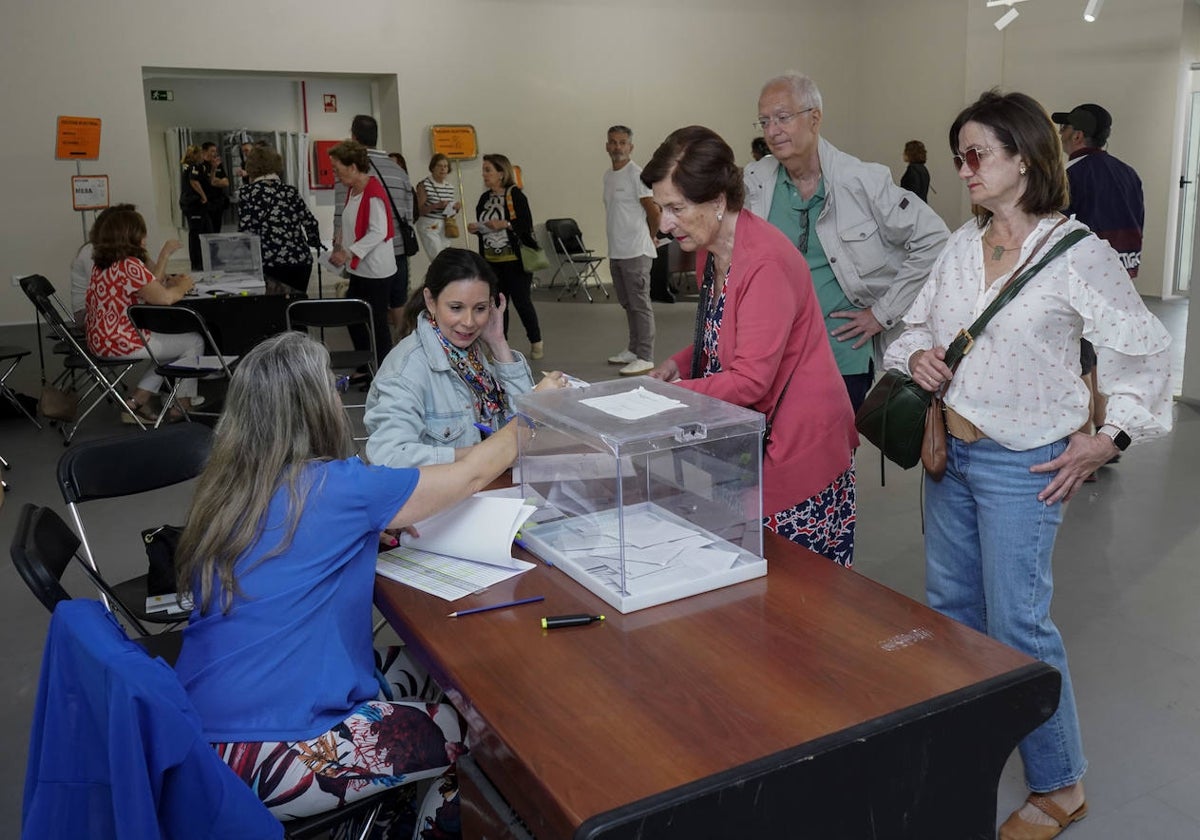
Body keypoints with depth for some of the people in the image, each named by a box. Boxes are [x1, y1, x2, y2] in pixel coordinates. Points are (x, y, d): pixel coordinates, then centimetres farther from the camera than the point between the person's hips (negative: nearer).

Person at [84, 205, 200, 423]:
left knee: (173, 340, 27)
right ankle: (183, 406, 14)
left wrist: (164, 254, 18)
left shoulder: (102, 264, 9)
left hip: (101, 339, 10)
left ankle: (137, 402, 19)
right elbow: (164, 298, -22)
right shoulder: (130, 265, -22)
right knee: (194, 341, 4)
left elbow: (150, 285, 15)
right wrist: (183, 286, -2)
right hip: (120, 343, -10)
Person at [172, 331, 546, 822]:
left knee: (428, 674, 17)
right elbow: (470, 477, -3)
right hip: (259, 757, -8)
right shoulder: (336, 488, -17)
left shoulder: (225, 485, 2)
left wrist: (374, 527, 9)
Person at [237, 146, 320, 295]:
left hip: (271, 264, -4)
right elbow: (310, 223, 15)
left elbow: (246, 230, -6)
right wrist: (314, 243, 35)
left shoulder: (247, 193, 2)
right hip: (301, 261, 4)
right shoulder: (290, 191, 12)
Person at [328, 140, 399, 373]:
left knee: (376, 323, 0)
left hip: (377, 271, -9)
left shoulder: (373, 193, -18)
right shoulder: (353, 189, 10)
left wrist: (349, 253, -25)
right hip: (360, 269, 9)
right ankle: (365, 368, 28)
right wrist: (340, 245, 6)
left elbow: (378, 232, -24)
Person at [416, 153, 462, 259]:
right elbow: (419, 210, -11)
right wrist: (436, 205, -23)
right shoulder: (424, 185, -7)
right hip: (429, 227, -6)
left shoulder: (450, 187, 11)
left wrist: (456, 208, -3)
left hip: (445, 228, 6)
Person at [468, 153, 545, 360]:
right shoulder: (485, 198, 12)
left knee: (521, 301, -1)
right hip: (491, 261, 6)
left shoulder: (515, 195, -9)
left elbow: (527, 226, -13)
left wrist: (506, 224, -24)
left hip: (515, 259, -6)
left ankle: (536, 342, 17)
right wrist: (475, 229, 0)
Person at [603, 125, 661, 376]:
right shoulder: (608, 176, 14)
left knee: (640, 305, -6)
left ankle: (645, 358, -4)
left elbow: (654, 212, -10)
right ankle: (633, 350, 27)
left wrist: (648, 237, 3)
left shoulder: (637, 175, -12)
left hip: (636, 252, -9)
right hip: (615, 252, 9)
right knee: (628, 304, 16)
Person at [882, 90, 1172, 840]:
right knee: (950, 607, 17)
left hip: (1021, 466, -7)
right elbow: (920, 322, 16)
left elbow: (1144, 351, -7)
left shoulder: (1078, 254, -12)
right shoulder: (964, 245, 5)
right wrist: (916, 354, -5)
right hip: (950, 452, 7)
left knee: (1018, 625, -1)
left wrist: (1110, 438, -11)